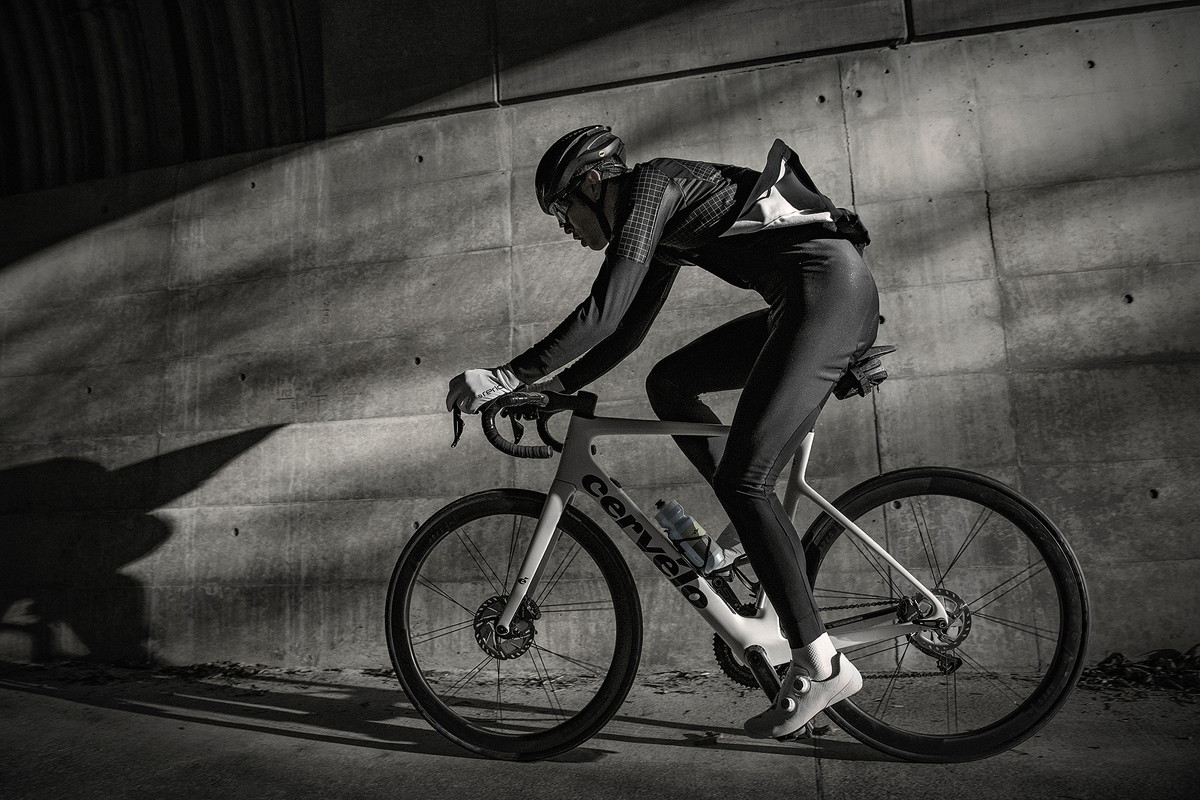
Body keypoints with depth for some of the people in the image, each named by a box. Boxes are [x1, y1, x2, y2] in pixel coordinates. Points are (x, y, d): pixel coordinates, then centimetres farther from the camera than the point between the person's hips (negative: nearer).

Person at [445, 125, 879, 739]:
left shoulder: (650, 184, -5)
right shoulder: (661, 224, 22)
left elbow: (605, 312, -17)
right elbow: (627, 330, 25)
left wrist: (507, 376, -14)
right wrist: (555, 387, 22)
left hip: (829, 290, -10)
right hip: (815, 301, 10)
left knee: (741, 481, -14)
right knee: (668, 383, 11)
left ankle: (821, 666, -5)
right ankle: (757, 530, 10)